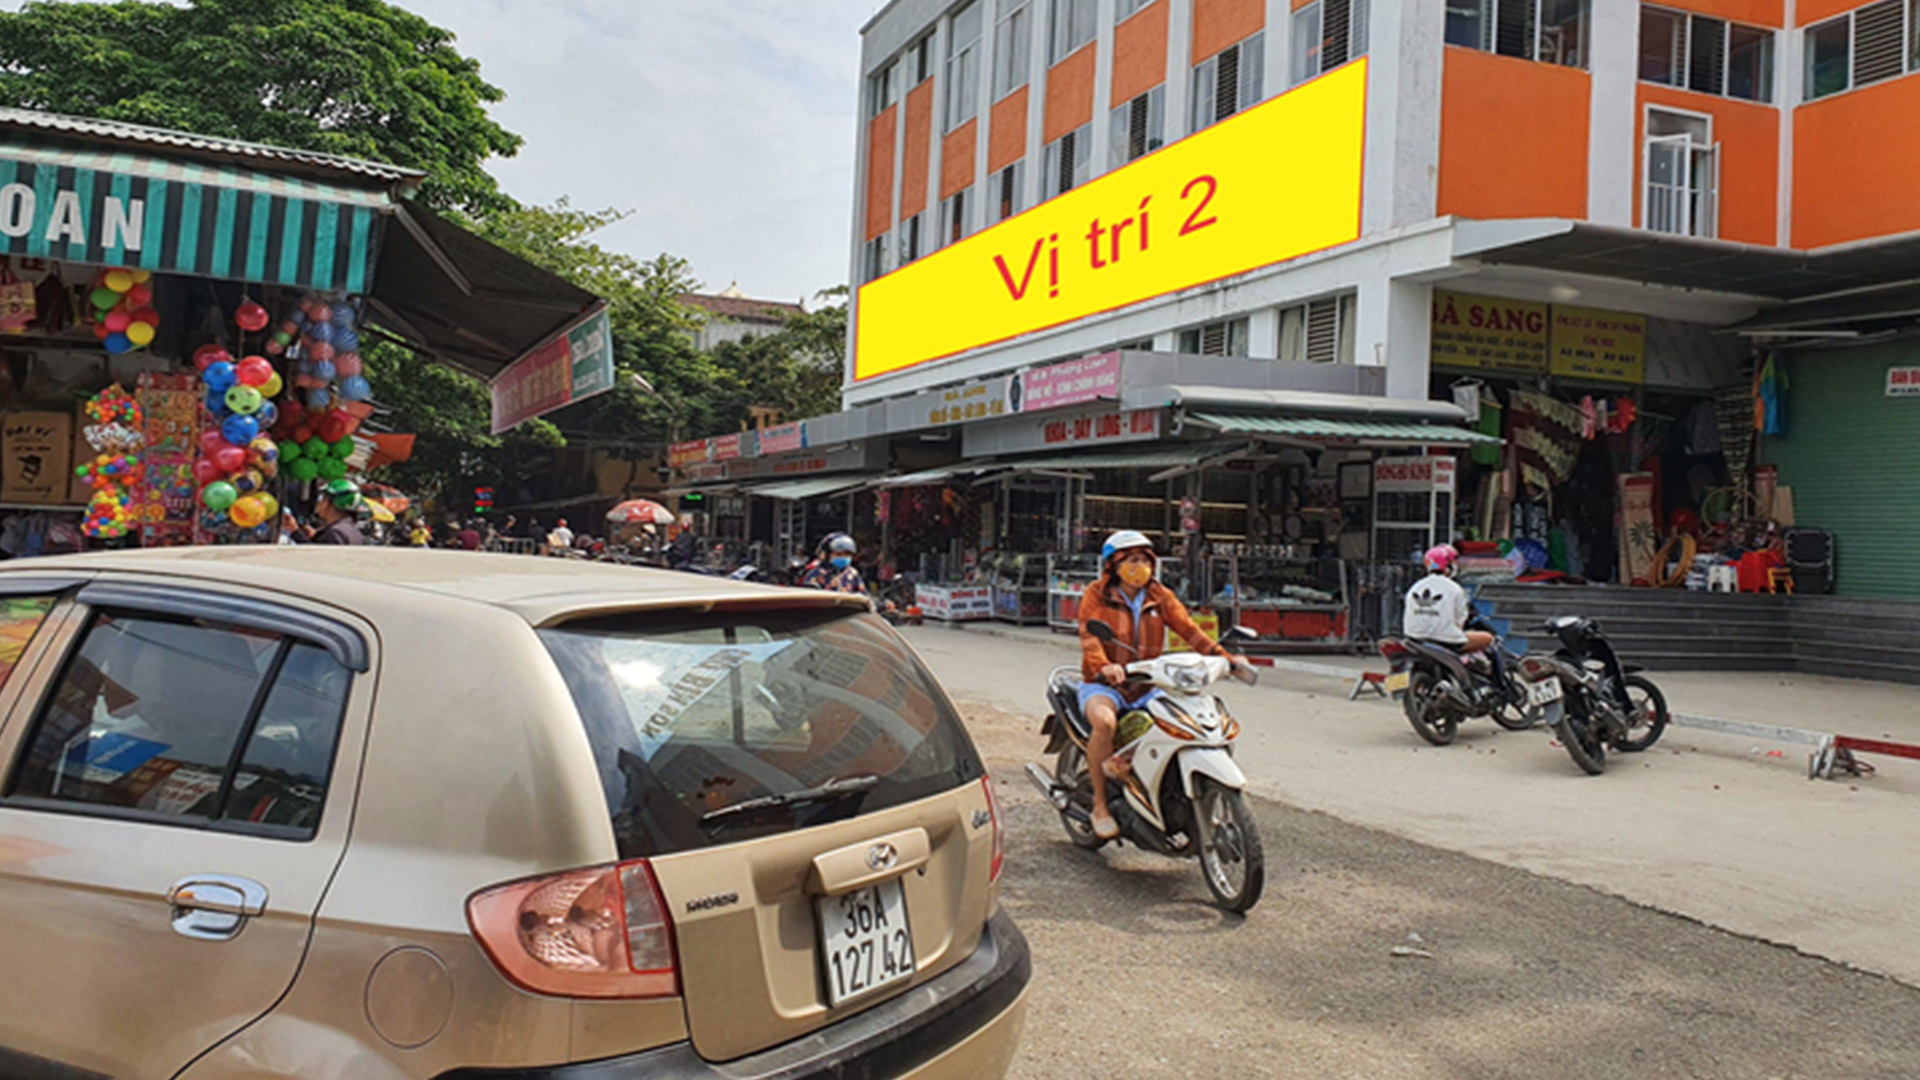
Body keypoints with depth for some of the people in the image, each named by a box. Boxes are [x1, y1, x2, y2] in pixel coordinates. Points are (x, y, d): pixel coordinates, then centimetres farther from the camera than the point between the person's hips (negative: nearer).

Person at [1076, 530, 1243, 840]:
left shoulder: (1160, 596, 10)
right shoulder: (1097, 594, -2)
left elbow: (1188, 629, 0)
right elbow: (1089, 635, -17)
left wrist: (1224, 657, -15)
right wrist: (1103, 666, -38)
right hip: (1102, 685, -4)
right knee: (1105, 722, -35)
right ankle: (1100, 805, -19)